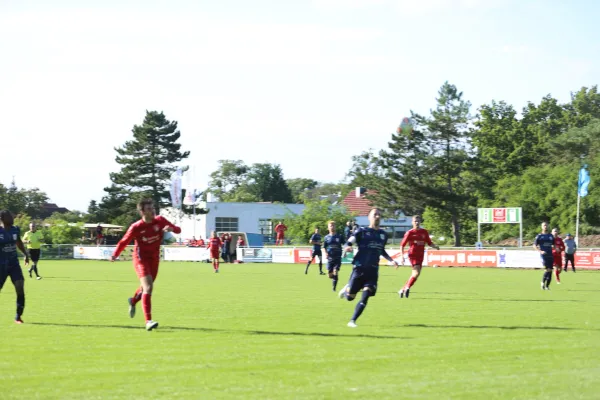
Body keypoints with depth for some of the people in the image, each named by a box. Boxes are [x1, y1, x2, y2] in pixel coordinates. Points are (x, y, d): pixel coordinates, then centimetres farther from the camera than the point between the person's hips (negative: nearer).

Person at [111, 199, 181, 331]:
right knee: (148, 287, -22)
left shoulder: (160, 221, -6)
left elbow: (178, 230, -6)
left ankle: (133, 301, 56)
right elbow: (124, 241, -4)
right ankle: (148, 321, -24)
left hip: (154, 259, 5)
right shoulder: (136, 227, -14)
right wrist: (115, 254, -16)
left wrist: (171, 228, -28)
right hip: (141, 258, -5)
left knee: (146, 287, 22)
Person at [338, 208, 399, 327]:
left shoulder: (383, 234, 13)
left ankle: (352, 321, -4)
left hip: (373, 270, 3)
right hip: (359, 268, -3)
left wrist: (391, 260, 16)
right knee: (350, 297, 2)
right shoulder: (362, 231, -2)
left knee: (365, 297, -12)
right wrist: (348, 247, -29)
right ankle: (346, 289, 39)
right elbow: (348, 243, -6)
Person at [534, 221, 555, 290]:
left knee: (550, 270, 2)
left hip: (550, 255, 5)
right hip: (544, 255, -5)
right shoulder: (539, 236, 1)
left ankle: (547, 286, 10)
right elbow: (534, 246, 1)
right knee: (547, 269, -17)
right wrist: (540, 251, -13)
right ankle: (543, 282, 3)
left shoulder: (551, 236, 14)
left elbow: (553, 245, 23)